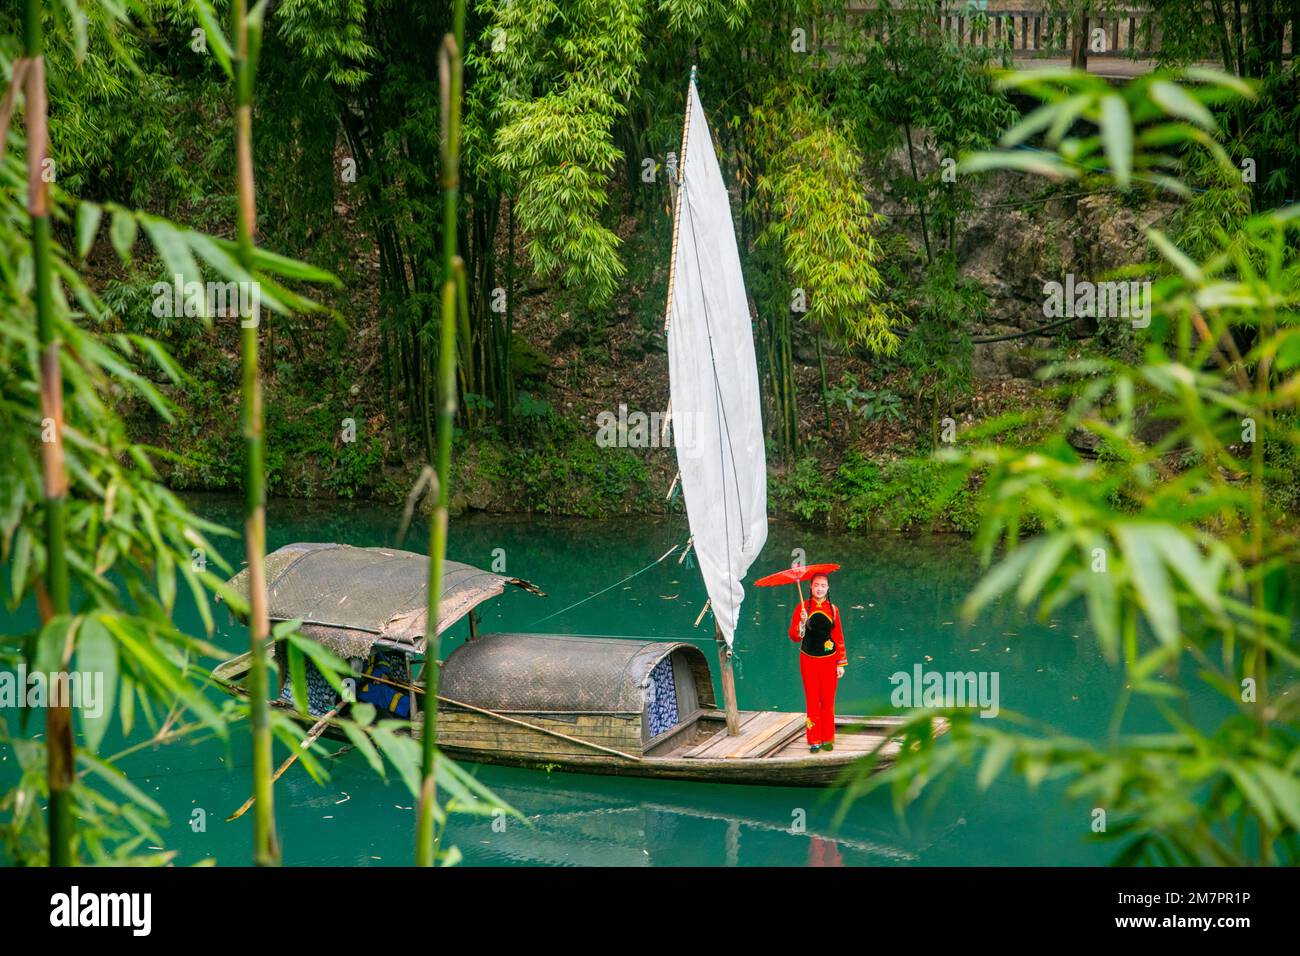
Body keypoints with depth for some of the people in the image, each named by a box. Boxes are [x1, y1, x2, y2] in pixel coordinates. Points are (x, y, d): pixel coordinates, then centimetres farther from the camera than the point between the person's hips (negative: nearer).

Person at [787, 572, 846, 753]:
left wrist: (841, 663, 1)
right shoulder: (803, 607, -2)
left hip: (829, 660, 1)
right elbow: (794, 636, -6)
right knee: (812, 701, 3)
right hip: (809, 660, -1)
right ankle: (814, 741, 9)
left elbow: (839, 638, 4)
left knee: (828, 701, 3)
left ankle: (827, 739, 13)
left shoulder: (832, 609, 2)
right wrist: (802, 622, -24)